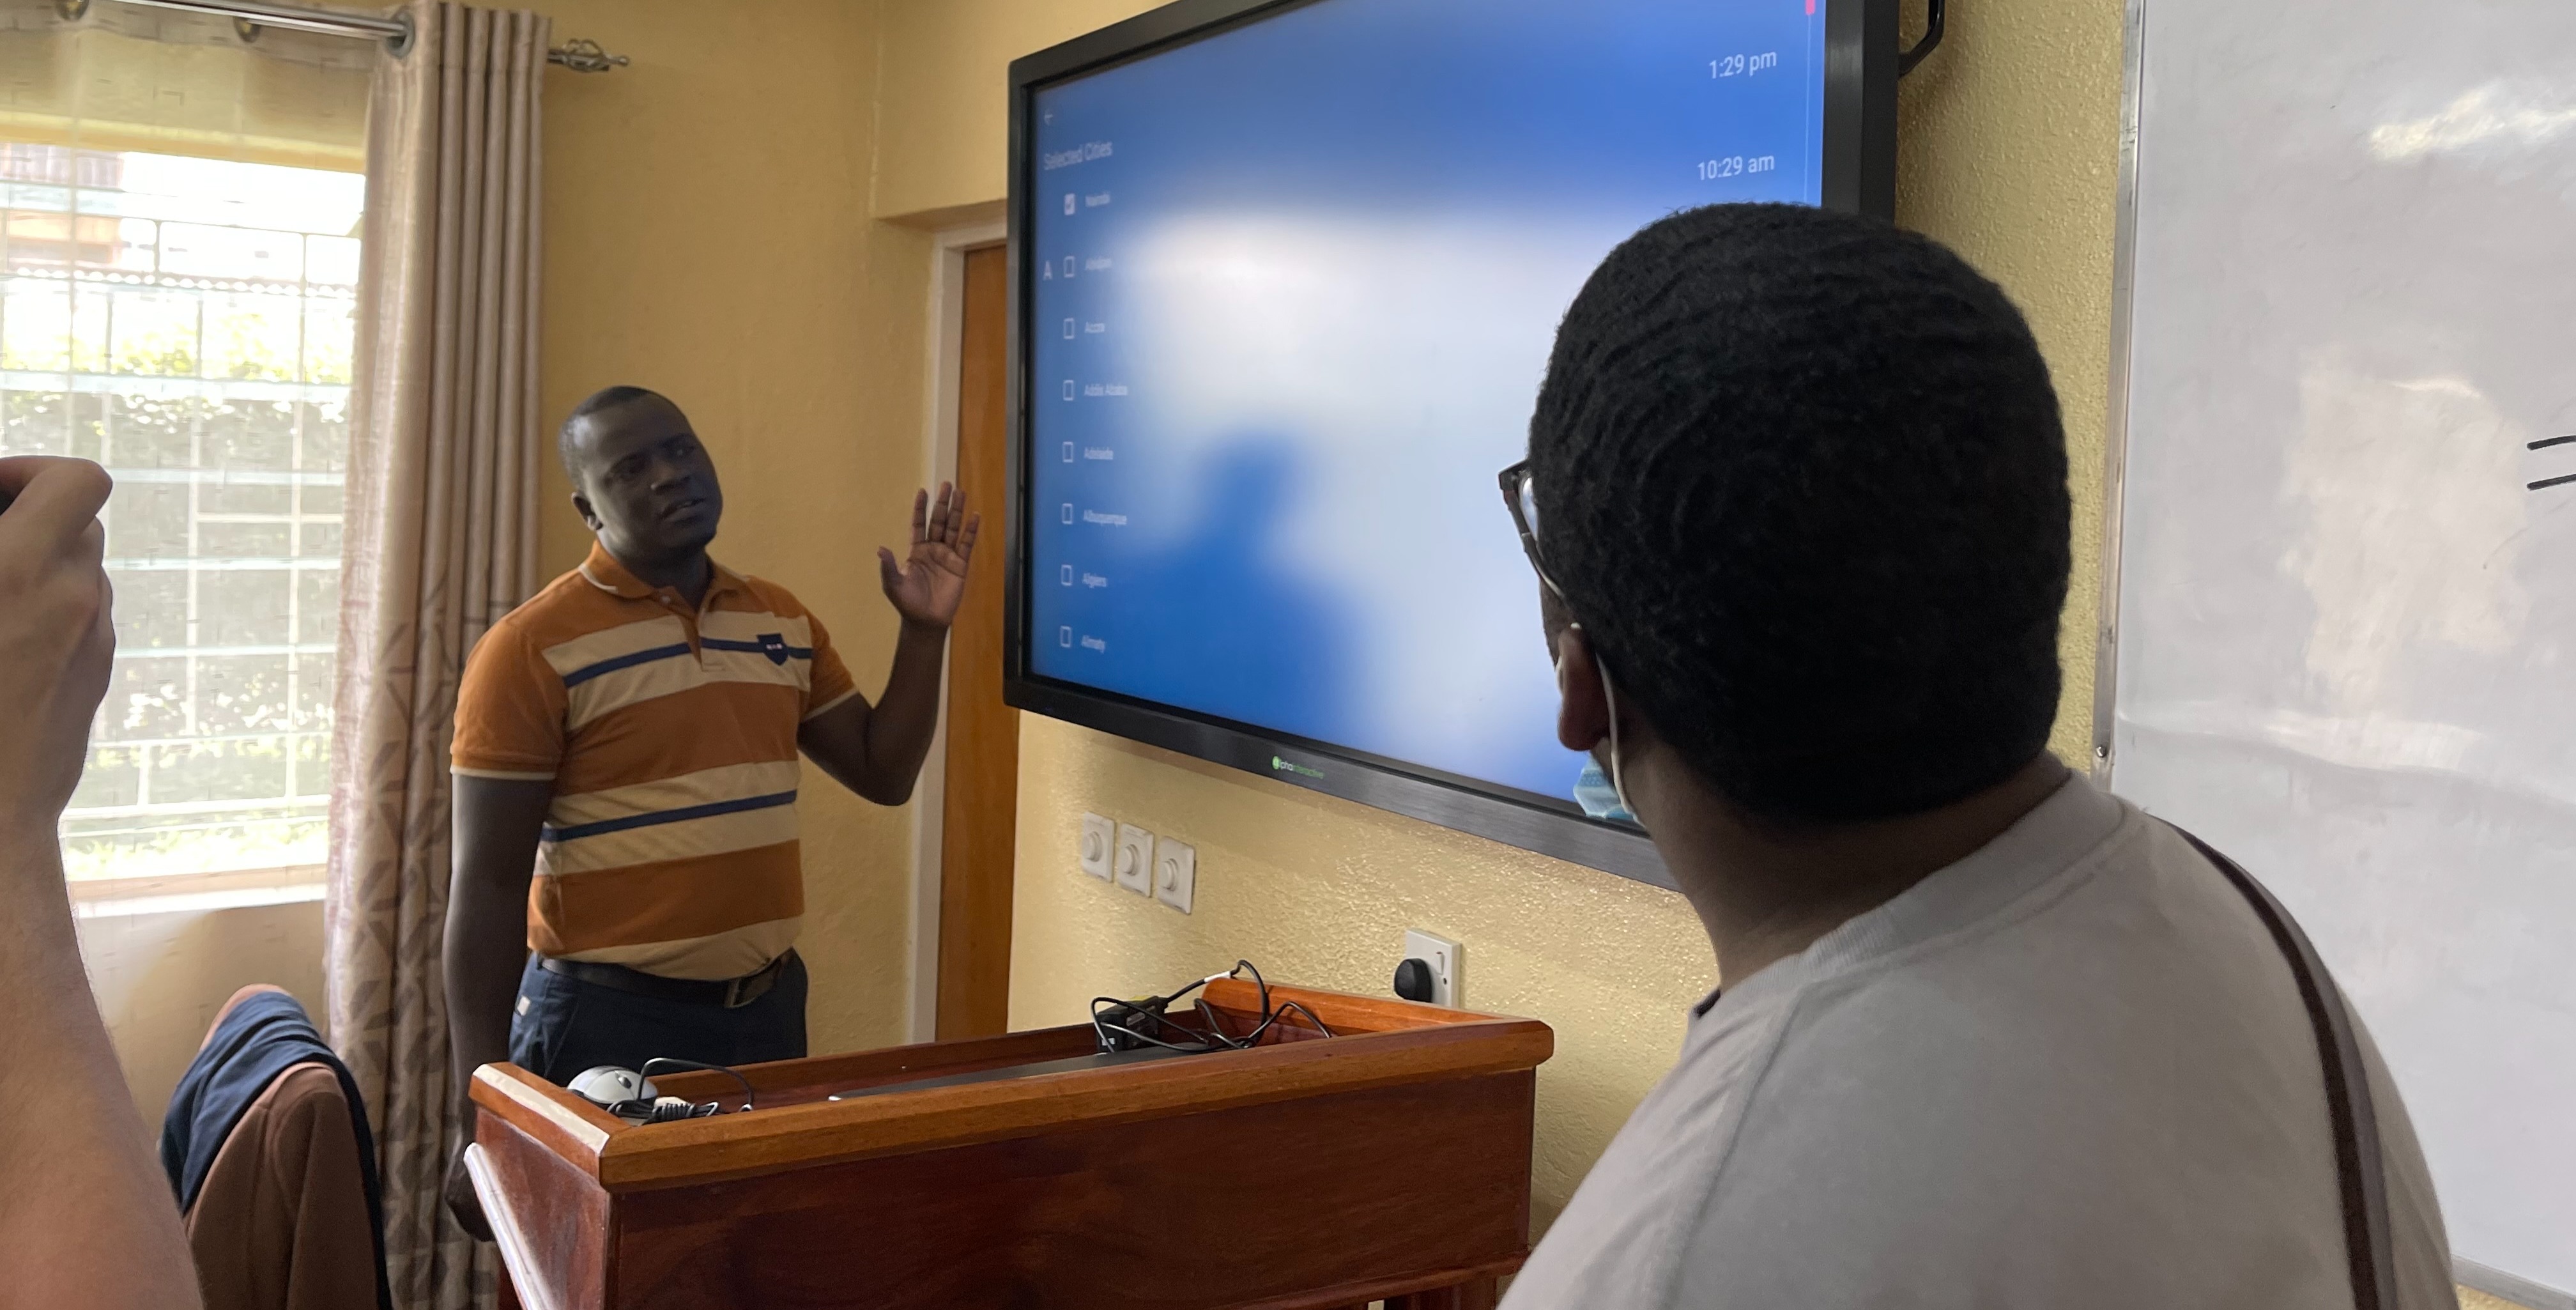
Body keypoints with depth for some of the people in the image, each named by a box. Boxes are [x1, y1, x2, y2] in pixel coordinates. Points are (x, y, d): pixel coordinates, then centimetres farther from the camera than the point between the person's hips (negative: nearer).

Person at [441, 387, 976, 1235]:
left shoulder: (782, 622, 7)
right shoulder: (534, 649, -12)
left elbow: (883, 773, 12)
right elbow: (489, 887, -12)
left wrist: (925, 630, 0)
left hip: (770, 1007, 6)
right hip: (609, 1022, -5)